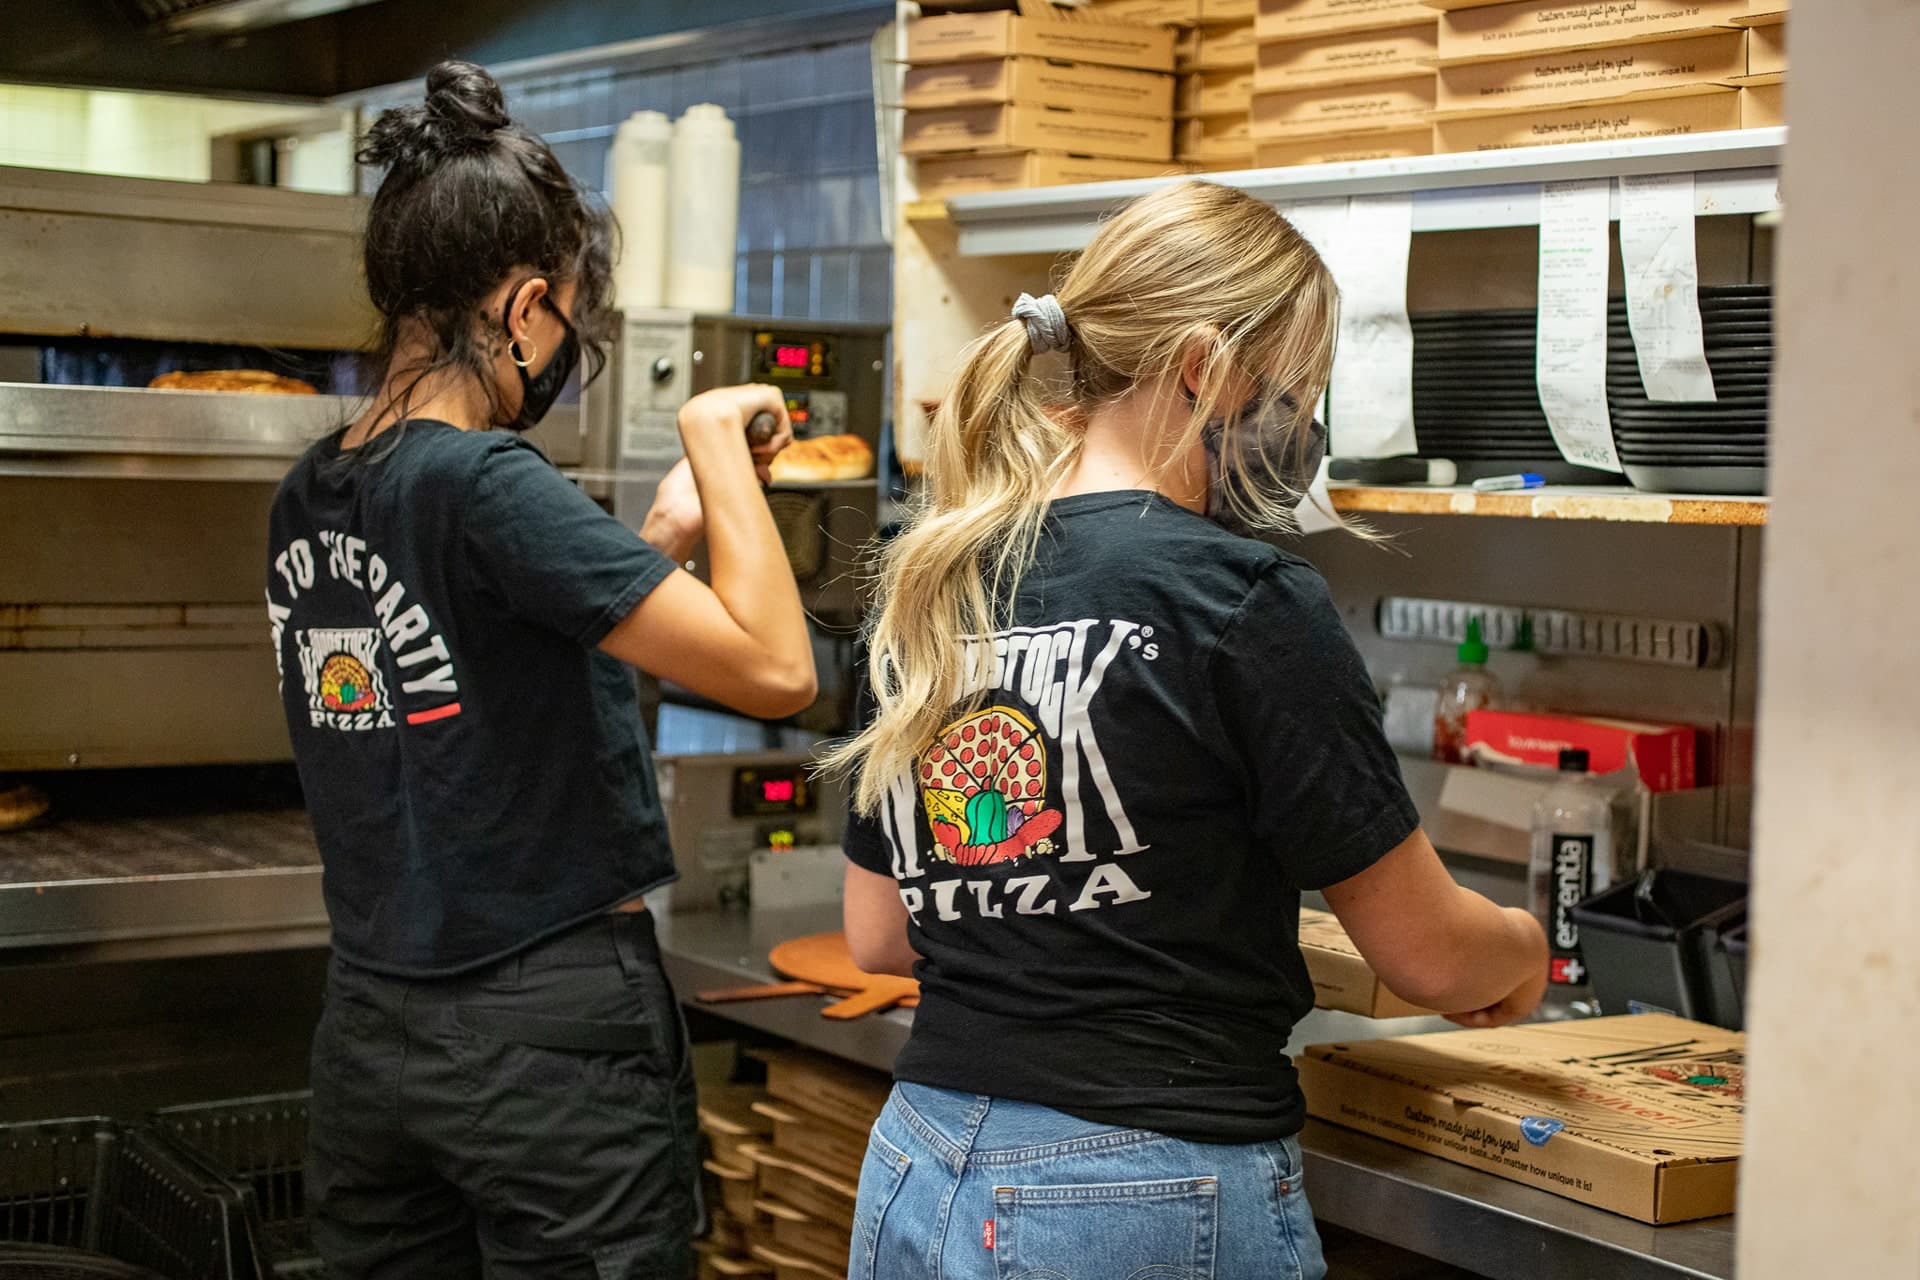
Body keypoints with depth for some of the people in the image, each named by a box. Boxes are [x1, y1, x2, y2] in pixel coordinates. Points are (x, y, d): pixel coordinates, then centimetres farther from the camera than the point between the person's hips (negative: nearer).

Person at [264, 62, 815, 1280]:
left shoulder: (310, 500, 5)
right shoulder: (487, 483, -19)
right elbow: (777, 669, -22)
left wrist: (663, 533, 12)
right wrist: (719, 442, -10)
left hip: (371, 1035, 8)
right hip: (550, 1039, -8)